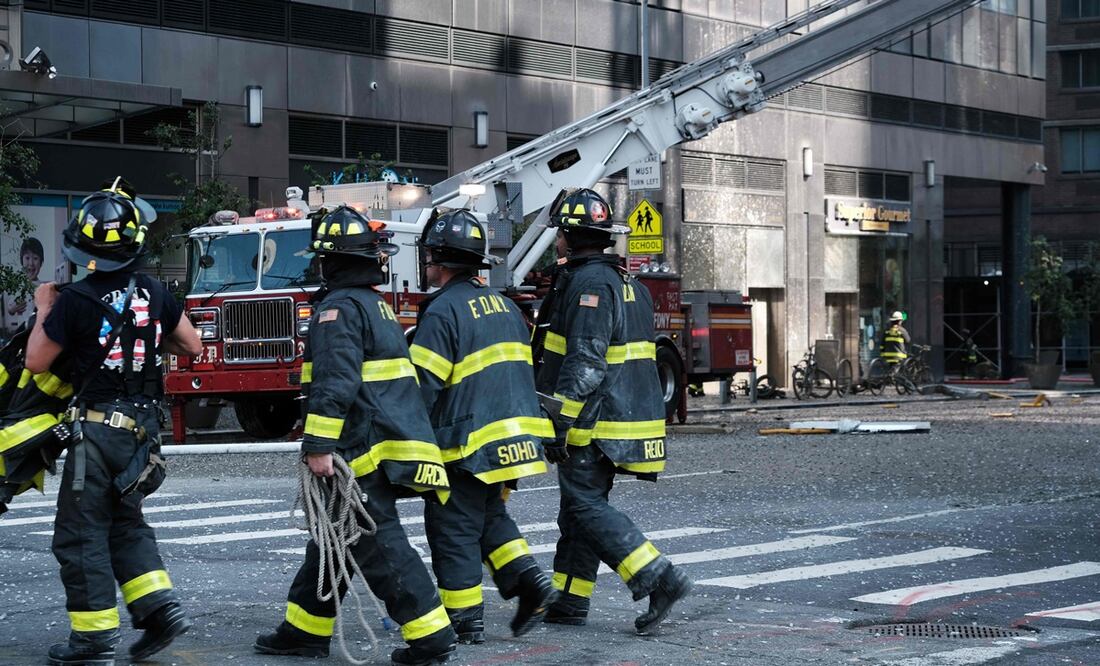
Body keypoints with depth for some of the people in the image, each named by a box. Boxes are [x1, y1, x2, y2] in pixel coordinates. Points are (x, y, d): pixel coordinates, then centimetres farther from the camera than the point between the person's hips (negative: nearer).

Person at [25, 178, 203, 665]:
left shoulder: (75, 301, -14)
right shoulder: (154, 294, 0)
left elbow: (37, 362, -3)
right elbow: (193, 347, 12)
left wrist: (44, 309, 9)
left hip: (97, 428, -5)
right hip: (143, 429, 6)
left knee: (81, 533, 4)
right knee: (125, 524, 21)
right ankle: (160, 607, 9)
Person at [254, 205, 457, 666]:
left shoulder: (340, 307, -12)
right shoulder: (377, 305, 19)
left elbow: (335, 385, -22)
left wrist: (319, 446, -22)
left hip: (363, 453, -10)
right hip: (388, 439, 10)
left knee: (379, 545, -9)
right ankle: (306, 629, 25)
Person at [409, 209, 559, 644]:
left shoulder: (443, 311, -13)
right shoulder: (503, 305, 13)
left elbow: (424, 386, -17)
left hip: (468, 442, -8)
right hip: (513, 436, 8)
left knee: (453, 527, 2)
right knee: (488, 515, 23)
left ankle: (464, 619, 6)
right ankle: (529, 580, 7)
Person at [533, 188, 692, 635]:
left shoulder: (589, 283, -15)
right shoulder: (625, 283, 17)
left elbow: (585, 363, -23)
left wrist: (559, 421, -22)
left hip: (594, 421, -10)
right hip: (629, 414, 10)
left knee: (587, 506, -9)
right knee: (578, 507, 13)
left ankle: (660, 580, -16)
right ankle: (568, 601, 17)